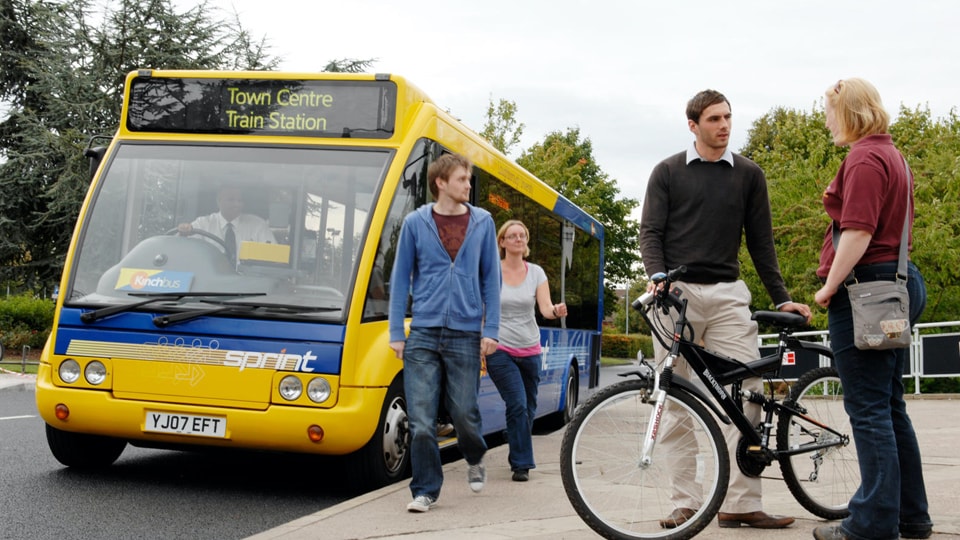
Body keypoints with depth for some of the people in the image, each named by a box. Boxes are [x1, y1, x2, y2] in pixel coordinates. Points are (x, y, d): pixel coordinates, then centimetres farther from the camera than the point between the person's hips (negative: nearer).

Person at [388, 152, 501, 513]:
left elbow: (491, 277, 8)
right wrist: (396, 333, 0)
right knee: (421, 422, -3)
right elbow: (400, 277, 5)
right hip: (423, 334, 0)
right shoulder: (415, 223, 3)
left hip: (465, 335, 0)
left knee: (464, 413, 6)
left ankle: (475, 459, 37)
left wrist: (491, 330, 0)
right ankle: (426, 490, 9)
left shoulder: (482, 222, 6)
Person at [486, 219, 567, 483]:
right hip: (500, 350, -4)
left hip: (530, 350, 4)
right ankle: (522, 465, -7)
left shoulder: (536, 273, 3)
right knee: (518, 405, -16)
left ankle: (518, 458, 31)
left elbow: (545, 308, -6)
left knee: (529, 408, 11)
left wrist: (556, 311, -29)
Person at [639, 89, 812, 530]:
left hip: (727, 294, 2)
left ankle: (741, 502, -4)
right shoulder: (667, 172, 7)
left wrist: (781, 297, 10)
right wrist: (658, 279, -15)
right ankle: (685, 502, 6)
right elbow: (650, 233, 2)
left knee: (747, 391, -8)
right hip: (676, 293, -1)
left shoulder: (748, 174, 12)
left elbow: (760, 241, 14)